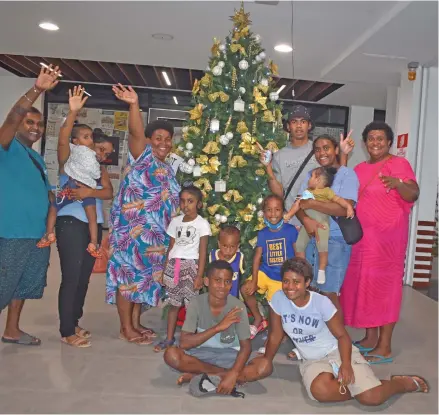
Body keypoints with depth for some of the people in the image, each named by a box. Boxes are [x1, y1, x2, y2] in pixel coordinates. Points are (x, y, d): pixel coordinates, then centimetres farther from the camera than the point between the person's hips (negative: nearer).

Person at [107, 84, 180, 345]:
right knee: (129, 275, -2)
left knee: (146, 276, 14)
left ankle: (136, 323, 26)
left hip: (156, 234, 8)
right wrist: (134, 104, -41)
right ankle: (126, 328, 10)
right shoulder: (142, 156, -5)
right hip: (133, 230, -8)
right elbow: (136, 132, -25)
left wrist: (168, 232, 20)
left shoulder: (168, 168, 17)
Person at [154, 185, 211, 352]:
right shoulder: (175, 221, 9)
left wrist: (199, 275, -11)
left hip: (190, 265, -4)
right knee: (174, 304, 10)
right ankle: (169, 338, 19)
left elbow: (202, 252, -7)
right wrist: (165, 270, 10)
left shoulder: (202, 223, -4)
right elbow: (171, 247, 12)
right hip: (174, 265, 4)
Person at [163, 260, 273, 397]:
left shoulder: (237, 306, -16)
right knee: (171, 355, -29)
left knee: (265, 366, -27)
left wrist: (233, 374, -33)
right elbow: (184, 343, -23)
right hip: (202, 354, 0)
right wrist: (217, 327, -33)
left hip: (229, 355, 1)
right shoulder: (196, 304, -16)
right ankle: (223, 374, -18)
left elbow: (246, 346, -16)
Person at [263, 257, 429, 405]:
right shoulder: (278, 299, -13)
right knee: (320, 390, -34)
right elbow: (275, 335, 0)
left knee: (372, 397, -21)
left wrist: (346, 364, -25)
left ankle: (407, 382, 14)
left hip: (337, 352, -2)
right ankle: (358, 388, -2)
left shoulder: (322, 302, -18)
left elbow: (342, 336, -10)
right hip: (312, 360, 2)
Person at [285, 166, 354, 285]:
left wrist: (348, 206, -26)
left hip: (321, 224, -6)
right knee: (299, 245, 4)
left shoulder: (326, 191, -1)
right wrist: (289, 214, -1)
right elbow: (298, 203, 11)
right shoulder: (307, 191, 16)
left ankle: (321, 271, 6)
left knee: (322, 247, -10)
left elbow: (339, 199, -9)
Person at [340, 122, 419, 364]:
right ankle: (370, 338, 23)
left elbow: (413, 195, -17)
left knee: (384, 284, -3)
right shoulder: (360, 168, 15)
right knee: (364, 283, 9)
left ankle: (384, 347, 5)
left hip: (387, 236, -7)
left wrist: (398, 183, -35)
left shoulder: (399, 164, -5)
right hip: (362, 235, 7)